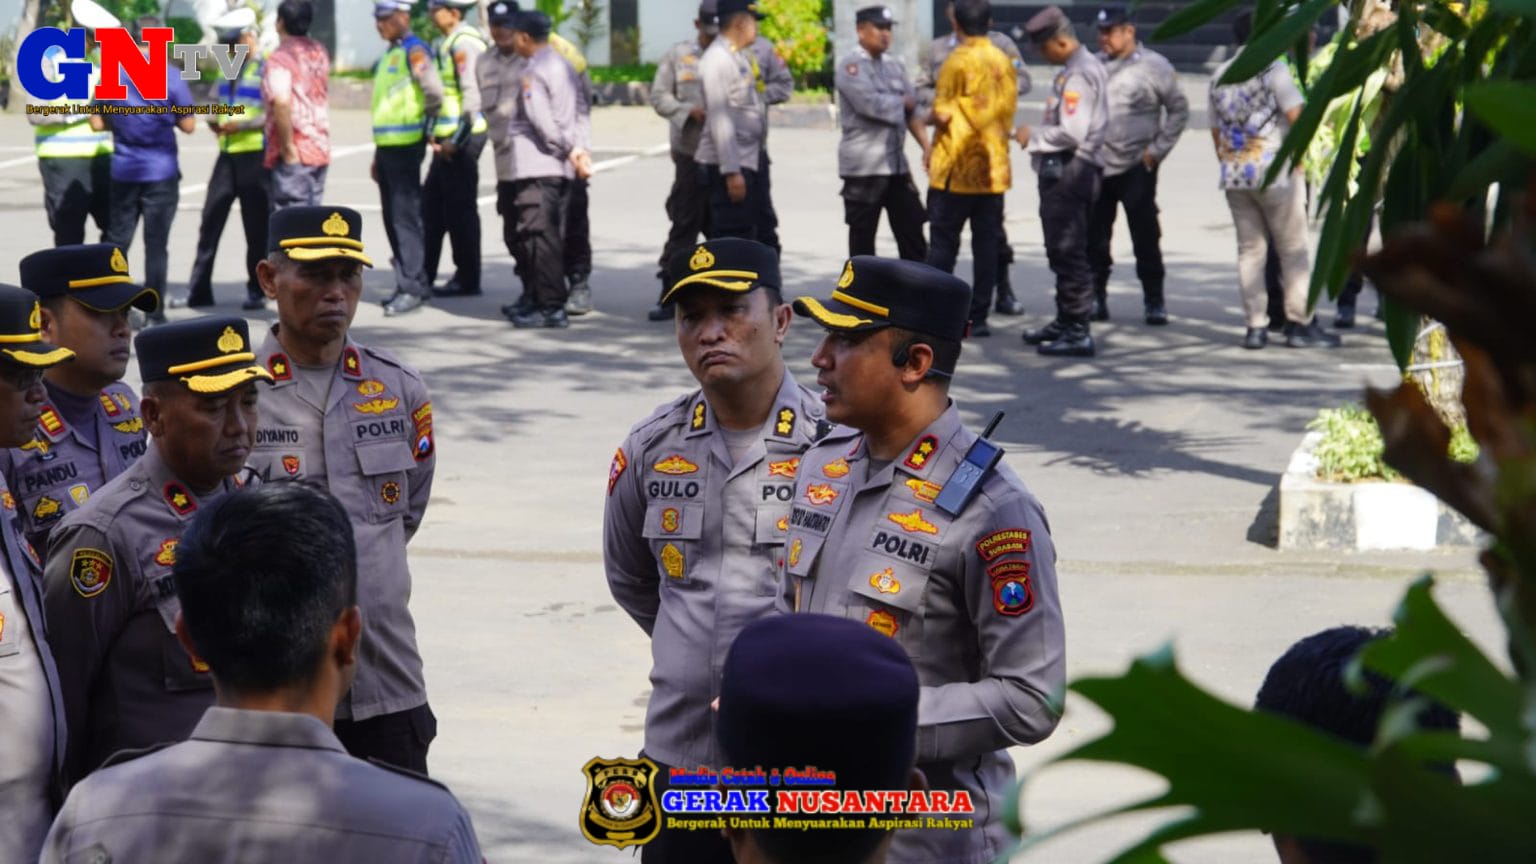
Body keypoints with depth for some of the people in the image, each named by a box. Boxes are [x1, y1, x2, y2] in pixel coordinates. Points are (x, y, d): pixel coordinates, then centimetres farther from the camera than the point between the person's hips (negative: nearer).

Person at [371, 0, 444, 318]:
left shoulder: (414, 51, -10)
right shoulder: (389, 55, 19)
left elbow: (434, 91, -23)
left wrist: (427, 125, -9)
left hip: (406, 147, -10)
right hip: (387, 147, 10)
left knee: (405, 216, -9)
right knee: (392, 218, 12)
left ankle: (412, 286, -7)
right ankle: (407, 282, 19)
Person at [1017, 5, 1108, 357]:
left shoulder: (1079, 75, -17)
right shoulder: (1083, 67, 15)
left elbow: (1072, 132, -24)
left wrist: (1033, 137, -11)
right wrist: (1036, 136, 11)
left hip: (1069, 171, -11)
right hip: (1064, 171, 11)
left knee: (1069, 253, -8)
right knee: (1062, 251, 19)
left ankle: (1078, 333, -6)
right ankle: (1065, 322, 30)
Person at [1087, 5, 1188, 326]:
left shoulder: (1154, 66, -4)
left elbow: (1178, 110, -1)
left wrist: (1157, 149, -6)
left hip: (1136, 168, -4)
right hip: (1096, 167, 4)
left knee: (1145, 237, -1)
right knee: (1094, 238, 6)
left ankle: (1154, 300, 7)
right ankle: (1096, 297, 16)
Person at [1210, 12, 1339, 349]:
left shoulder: (1219, 76, 12)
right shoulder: (1273, 68, -7)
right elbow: (1296, 116, -13)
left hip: (1234, 174, 5)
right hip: (1274, 172, -5)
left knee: (1250, 250, 8)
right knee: (1293, 249, 2)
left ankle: (1255, 326, 5)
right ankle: (1301, 324, 2)